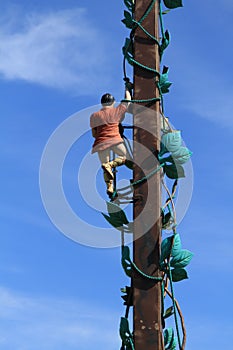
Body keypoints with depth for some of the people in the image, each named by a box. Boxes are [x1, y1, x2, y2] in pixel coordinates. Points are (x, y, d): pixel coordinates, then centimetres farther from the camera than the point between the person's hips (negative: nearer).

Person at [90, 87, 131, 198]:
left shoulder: (94, 116, 13)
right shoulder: (116, 111, 9)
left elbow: (94, 134, 13)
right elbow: (128, 101, 24)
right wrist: (127, 90, 40)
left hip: (100, 142, 3)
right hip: (115, 140, -2)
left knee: (105, 168, 7)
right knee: (125, 157, 15)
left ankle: (109, 187, -11)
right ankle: (110, 164, -12)